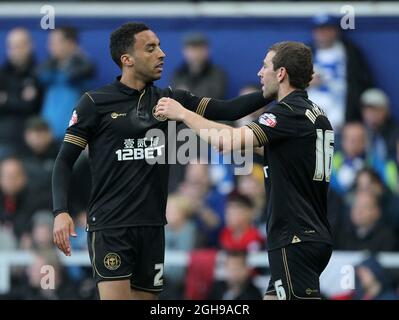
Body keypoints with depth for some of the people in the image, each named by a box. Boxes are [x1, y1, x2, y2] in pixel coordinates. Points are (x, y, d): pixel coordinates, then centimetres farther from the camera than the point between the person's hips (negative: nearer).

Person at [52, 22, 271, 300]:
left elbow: (225, 110, 3)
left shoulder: (168, 100, 10)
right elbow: (65, 160, -1)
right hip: (110, 227, -5)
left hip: (152, 226, 5)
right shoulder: (95, 103, -2)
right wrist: (61, 212, -15)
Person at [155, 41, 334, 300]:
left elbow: (228, 142, -24)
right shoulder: (316, 113, 15)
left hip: (296, 239, -10)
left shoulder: (289, 112, -14)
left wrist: (183, 114, -11)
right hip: (316, 235, 10)